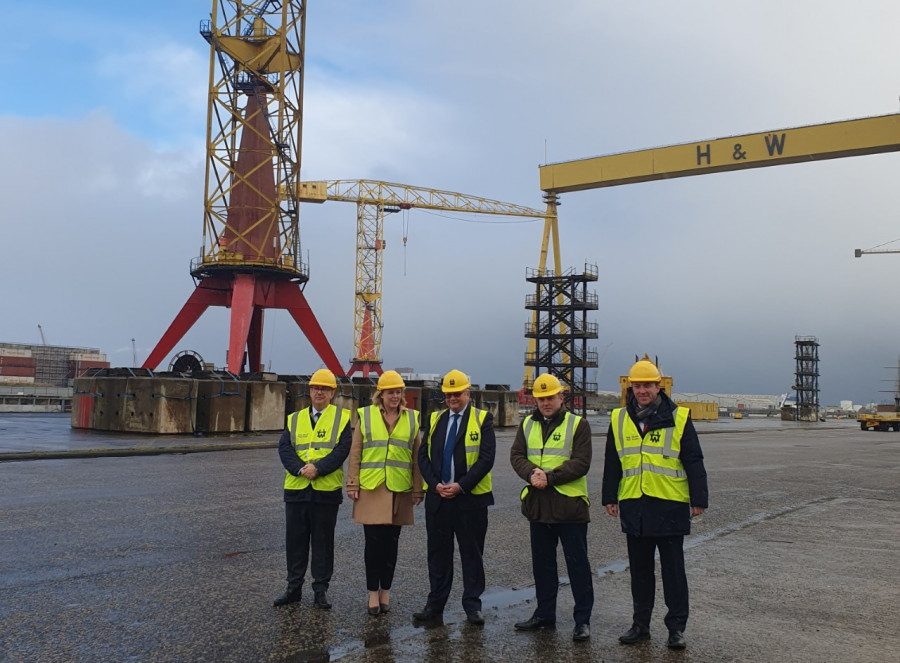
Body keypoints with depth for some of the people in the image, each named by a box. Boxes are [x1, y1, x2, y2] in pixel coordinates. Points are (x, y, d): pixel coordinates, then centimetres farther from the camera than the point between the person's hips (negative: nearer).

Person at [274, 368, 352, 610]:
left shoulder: (342, 418, 2)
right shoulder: (295, 419, 11)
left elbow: (343, 449, -10)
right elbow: (284, 448, 0)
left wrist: (317, 468, -20)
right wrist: (300, 469, -17)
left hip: (327, 490, -3)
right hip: (296, 489, 3)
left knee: (323, 542, 6)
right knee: (295, 540, 10)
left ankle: (321, 590, 17)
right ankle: (294, 587, 22)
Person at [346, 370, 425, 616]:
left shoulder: (412, 418, 6)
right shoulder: (365, 415, 3)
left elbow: (417, 457, 7)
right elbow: (355, 454, 3)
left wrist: (418, 489, 5)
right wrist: (352, 485, -1)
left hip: (400, 490, 1)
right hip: (371, 489, -1)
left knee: (391, 541, 8)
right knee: (373, 540, 0)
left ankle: (385, 591, 20)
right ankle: (373, 592, 13)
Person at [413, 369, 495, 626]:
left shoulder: (482, 419, 0)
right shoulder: (434, 419, 11)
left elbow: (486, 458, -9)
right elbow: (423, 455, 7)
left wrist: (460, 486, -16)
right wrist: (435, 484, -8)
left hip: (470, 498, -3)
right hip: (437, 497, 3)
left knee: (472, 554, 5)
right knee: (438, 553, 9)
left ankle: (472, 606, 15)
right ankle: (435, 606, 18)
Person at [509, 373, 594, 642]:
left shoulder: (578, 424, -4)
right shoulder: (527, 425, 11)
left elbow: (581, 463, -12)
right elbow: (517, 455, 3)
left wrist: (549, 477, -20)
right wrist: (531, 474, -17)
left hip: (569, 505, -5)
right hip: (537, 505, 5)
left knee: (577, 564, 1)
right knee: (542, 563, 14)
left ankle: (583, 620, 10)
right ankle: (544, 615, 27)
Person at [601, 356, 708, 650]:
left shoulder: (678, 418, -3)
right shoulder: (619, 419, 6)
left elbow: (694, 462, -2)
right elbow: (612, 463, 12)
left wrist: (698, 499, -4)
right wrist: (610, 497, 12)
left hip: (670, 506, -3)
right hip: (634, 507, 3)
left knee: (673, 570, 4)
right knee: (640, 569, 13)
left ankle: (676, 628, 14)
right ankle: (640, 624, 24)